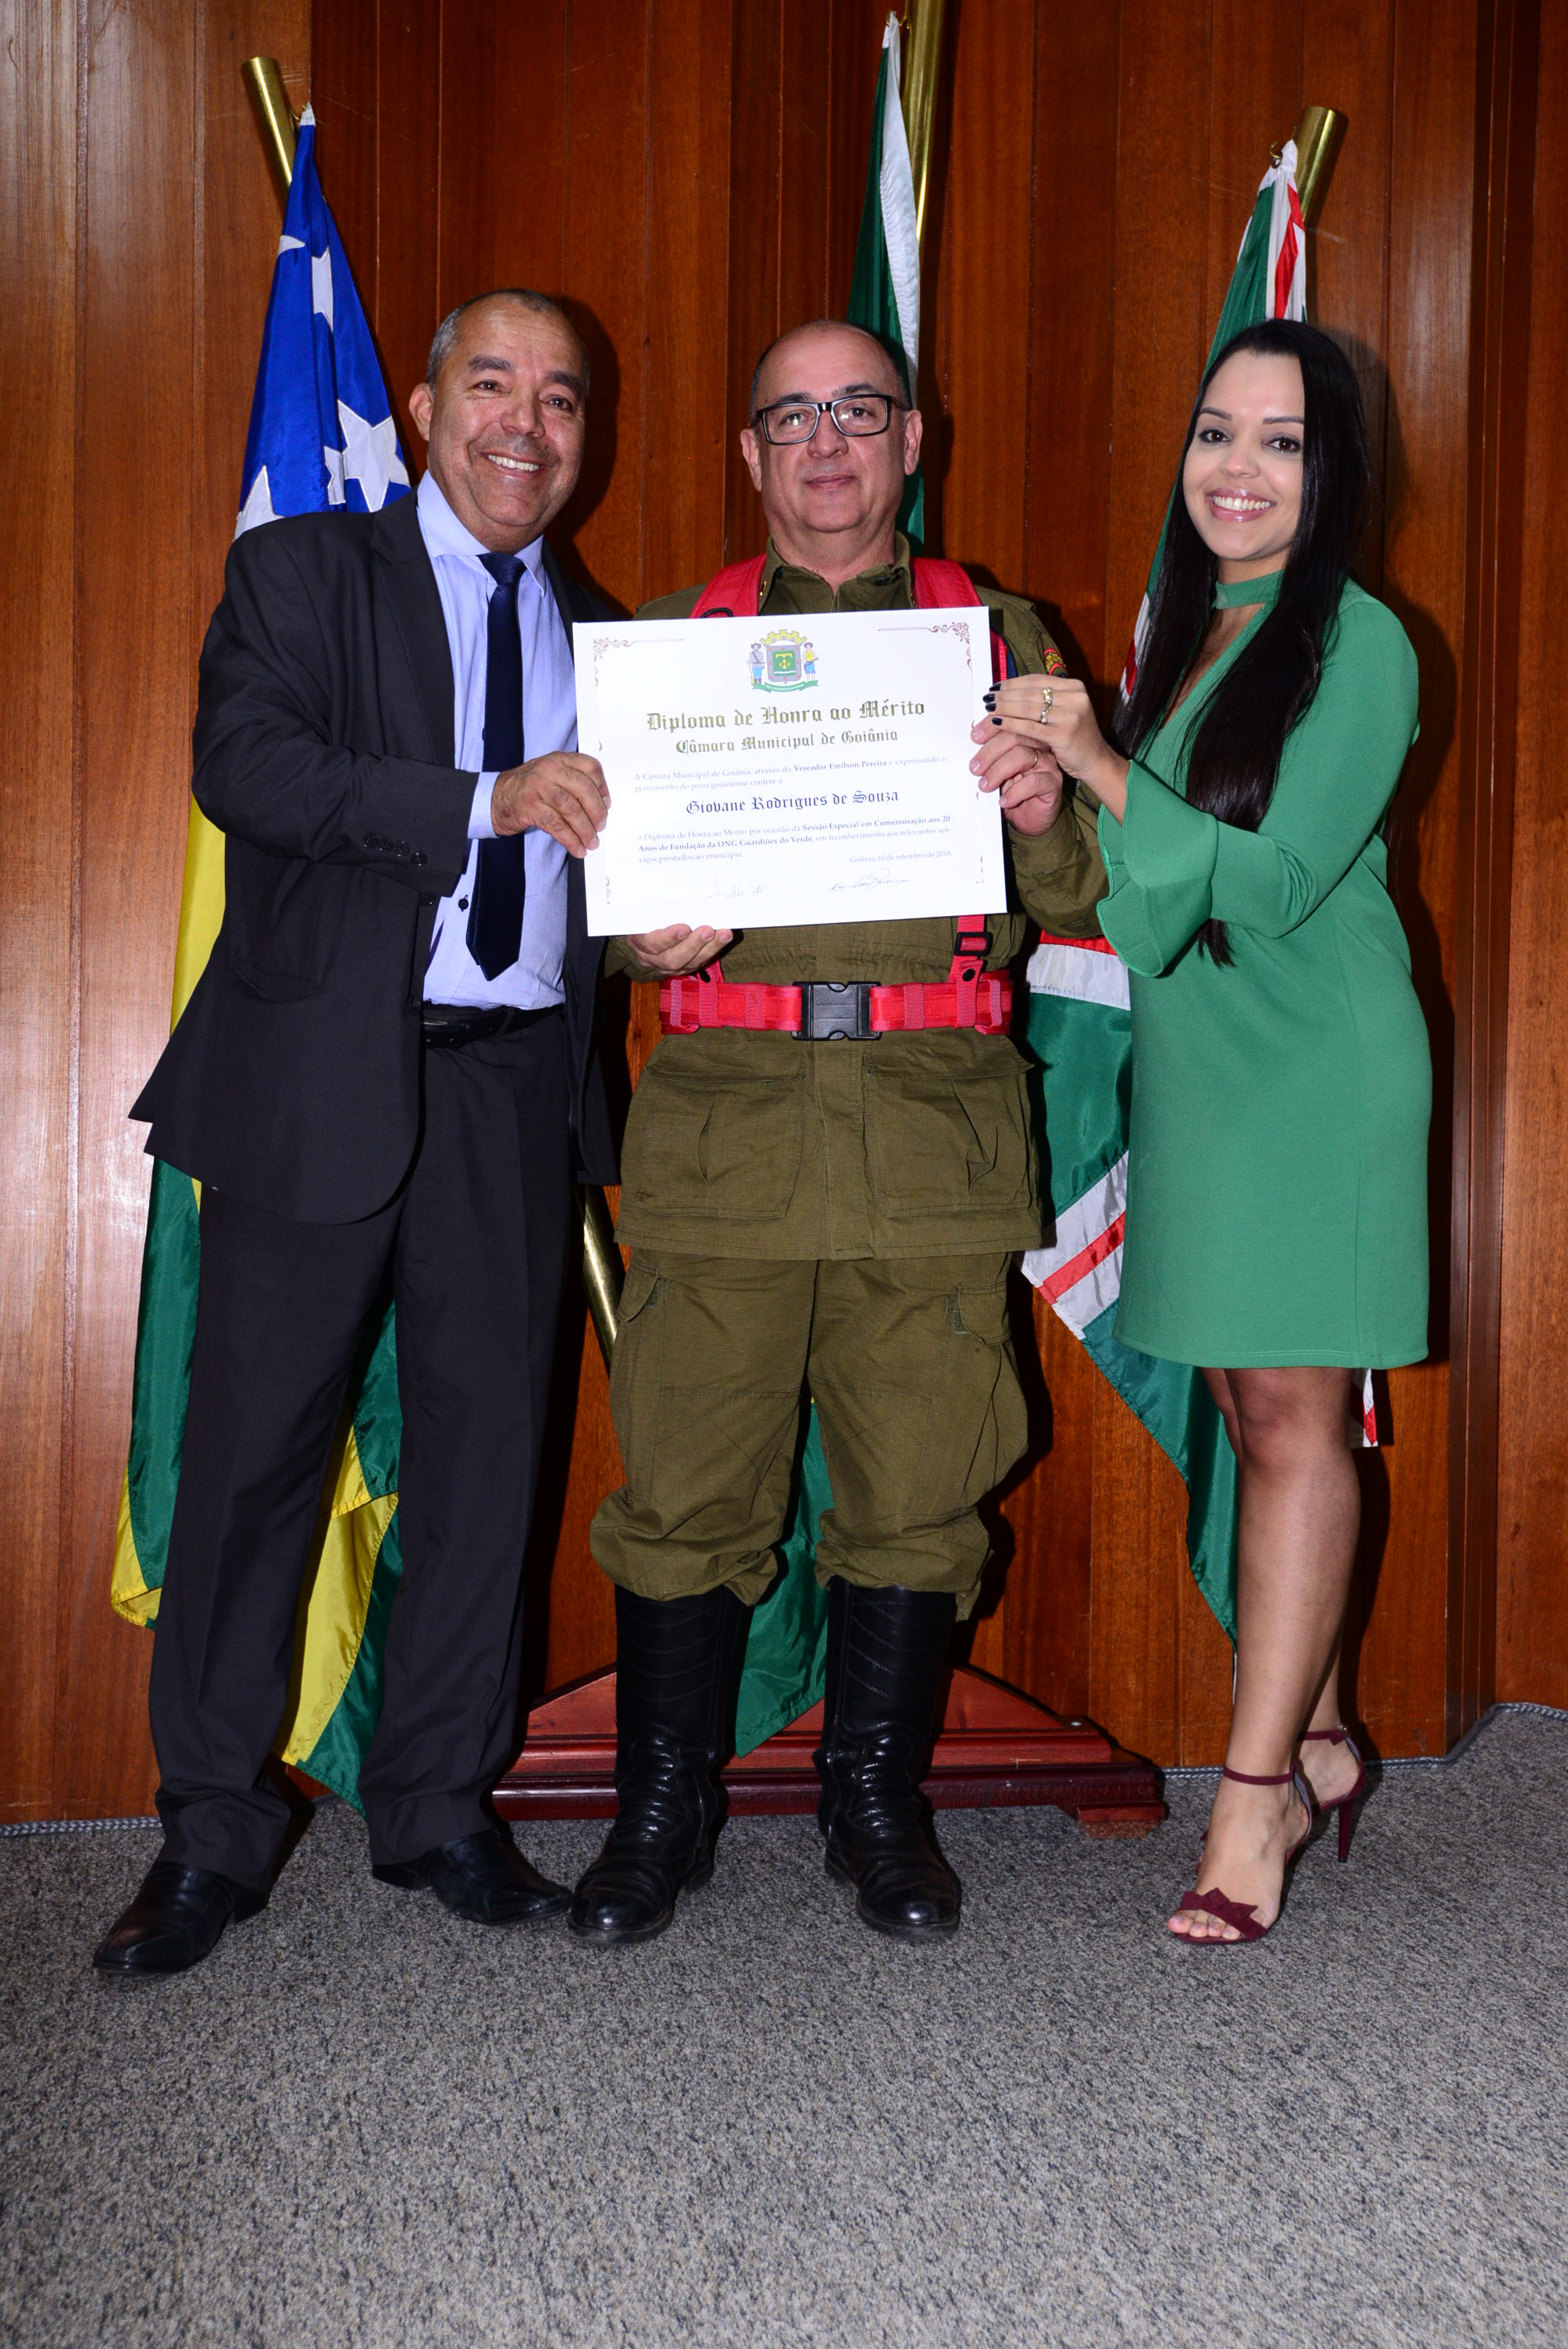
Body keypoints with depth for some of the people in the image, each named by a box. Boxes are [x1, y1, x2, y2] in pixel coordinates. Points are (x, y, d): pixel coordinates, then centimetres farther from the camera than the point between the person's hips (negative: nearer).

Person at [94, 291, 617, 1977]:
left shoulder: (597, 630, 18)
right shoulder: (298, 574, 4)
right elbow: (241, 765, -13)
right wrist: (488, 802, -21)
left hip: (516, 1081, 4)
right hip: (321, 1075, -4)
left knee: (486, 1441, 7)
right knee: (255, 1441, 0)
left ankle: (439, 1807, 21)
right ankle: (210, 1836, 13)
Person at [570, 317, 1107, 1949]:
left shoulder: (997, 633, 15)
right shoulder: (676, 635, 16)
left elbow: (1077, 900, 13)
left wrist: (1046, 816, -10)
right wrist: (644, 938, -7)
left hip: (936, 1122, 1)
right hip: (724, 1119, 0)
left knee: (918, 1482, 3)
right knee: (688, 1479, -1)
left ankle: (876, 1801, 22)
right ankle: (663, 1811, 16)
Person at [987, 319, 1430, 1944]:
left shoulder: (1356, 643, -9)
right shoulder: (1184, 634, 15)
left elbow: (1275, 879, -16)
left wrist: (1098, 770, -16)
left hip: (1315, 1070, -7)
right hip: (1193, 1065, 7)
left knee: (1292, 1416, -5)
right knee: (1249, 1412, 10)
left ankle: (1255, 1797, 1)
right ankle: (1314, 1747, 23)